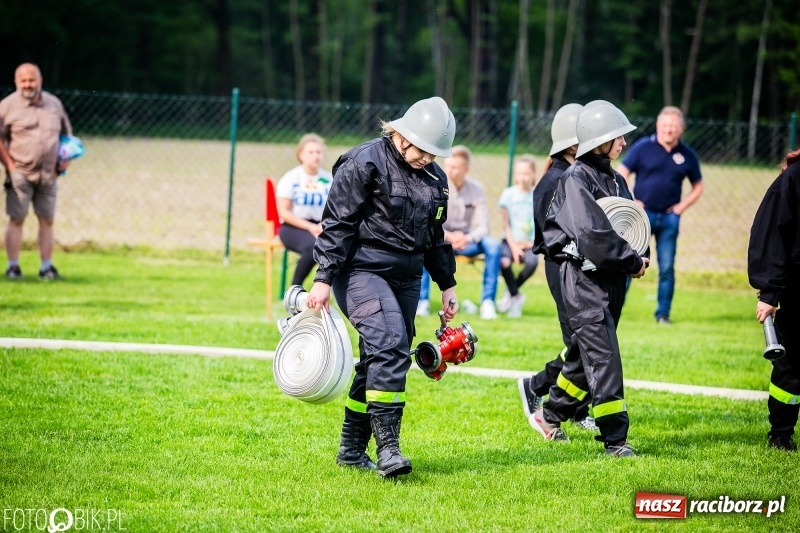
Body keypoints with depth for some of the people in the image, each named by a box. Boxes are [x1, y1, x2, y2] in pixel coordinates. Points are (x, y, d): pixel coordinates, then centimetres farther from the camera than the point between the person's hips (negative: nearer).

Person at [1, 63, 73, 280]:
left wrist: (66, 158, 5)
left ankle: (47, 267, 10)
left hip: (48, 174, 4)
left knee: (47, 220, 5)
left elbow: (66, 134, 21)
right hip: (20, 173, -4)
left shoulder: (54, 104, 9)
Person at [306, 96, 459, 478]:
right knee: (390, 346, -23)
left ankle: (352, 449, 17)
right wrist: (324, 279, -15)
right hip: (363, 270, -7)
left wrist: (447, 284, 23)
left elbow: (435, 235, 24)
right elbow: (337, 223, -11)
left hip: (406, 277, 7)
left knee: (380, 361, 7)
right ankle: (387, 448, -24)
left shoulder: (435, 177, 12)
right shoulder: (365, 163, -10)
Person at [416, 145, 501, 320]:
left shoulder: (476, 190, -4)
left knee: (493, 245, -27)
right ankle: (422, 301, -31)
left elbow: (483, 227, -7)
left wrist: (467, 238, -30)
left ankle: (488, 301, -22)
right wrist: (449, 236, -30)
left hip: (466, 240, 2)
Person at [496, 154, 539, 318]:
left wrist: (532, 243, -11)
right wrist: (513, 246, -11)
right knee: (504, 261, -33)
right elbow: (505, 224, -1)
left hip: (529, 243, 0)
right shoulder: (508, 194, -1)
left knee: (532, 262, -32)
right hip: (510, 241, 0)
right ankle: (516, 296, -7)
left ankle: (511, 293, -5)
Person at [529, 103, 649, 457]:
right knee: (603, 357, -10)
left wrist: (638, 258, -1)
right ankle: (615, 439, -9)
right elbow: (592, 233, -22)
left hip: (612, 278, 9)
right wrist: (631, 262, -16)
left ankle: (550, 416, 32)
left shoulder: (615, 181, 16)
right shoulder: (577, 178, -11)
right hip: (584, 277, -9)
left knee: (589, 355, 14)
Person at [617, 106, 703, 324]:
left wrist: (682, 206, 2)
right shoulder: (643, 147, -4)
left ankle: (663, 313, 13)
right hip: (642, 214, -2)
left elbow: (698, 186, 15)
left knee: (667, 268, 4)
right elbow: (621, 174, 1)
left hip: (669, 217, 2)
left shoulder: (687, 155, 4)